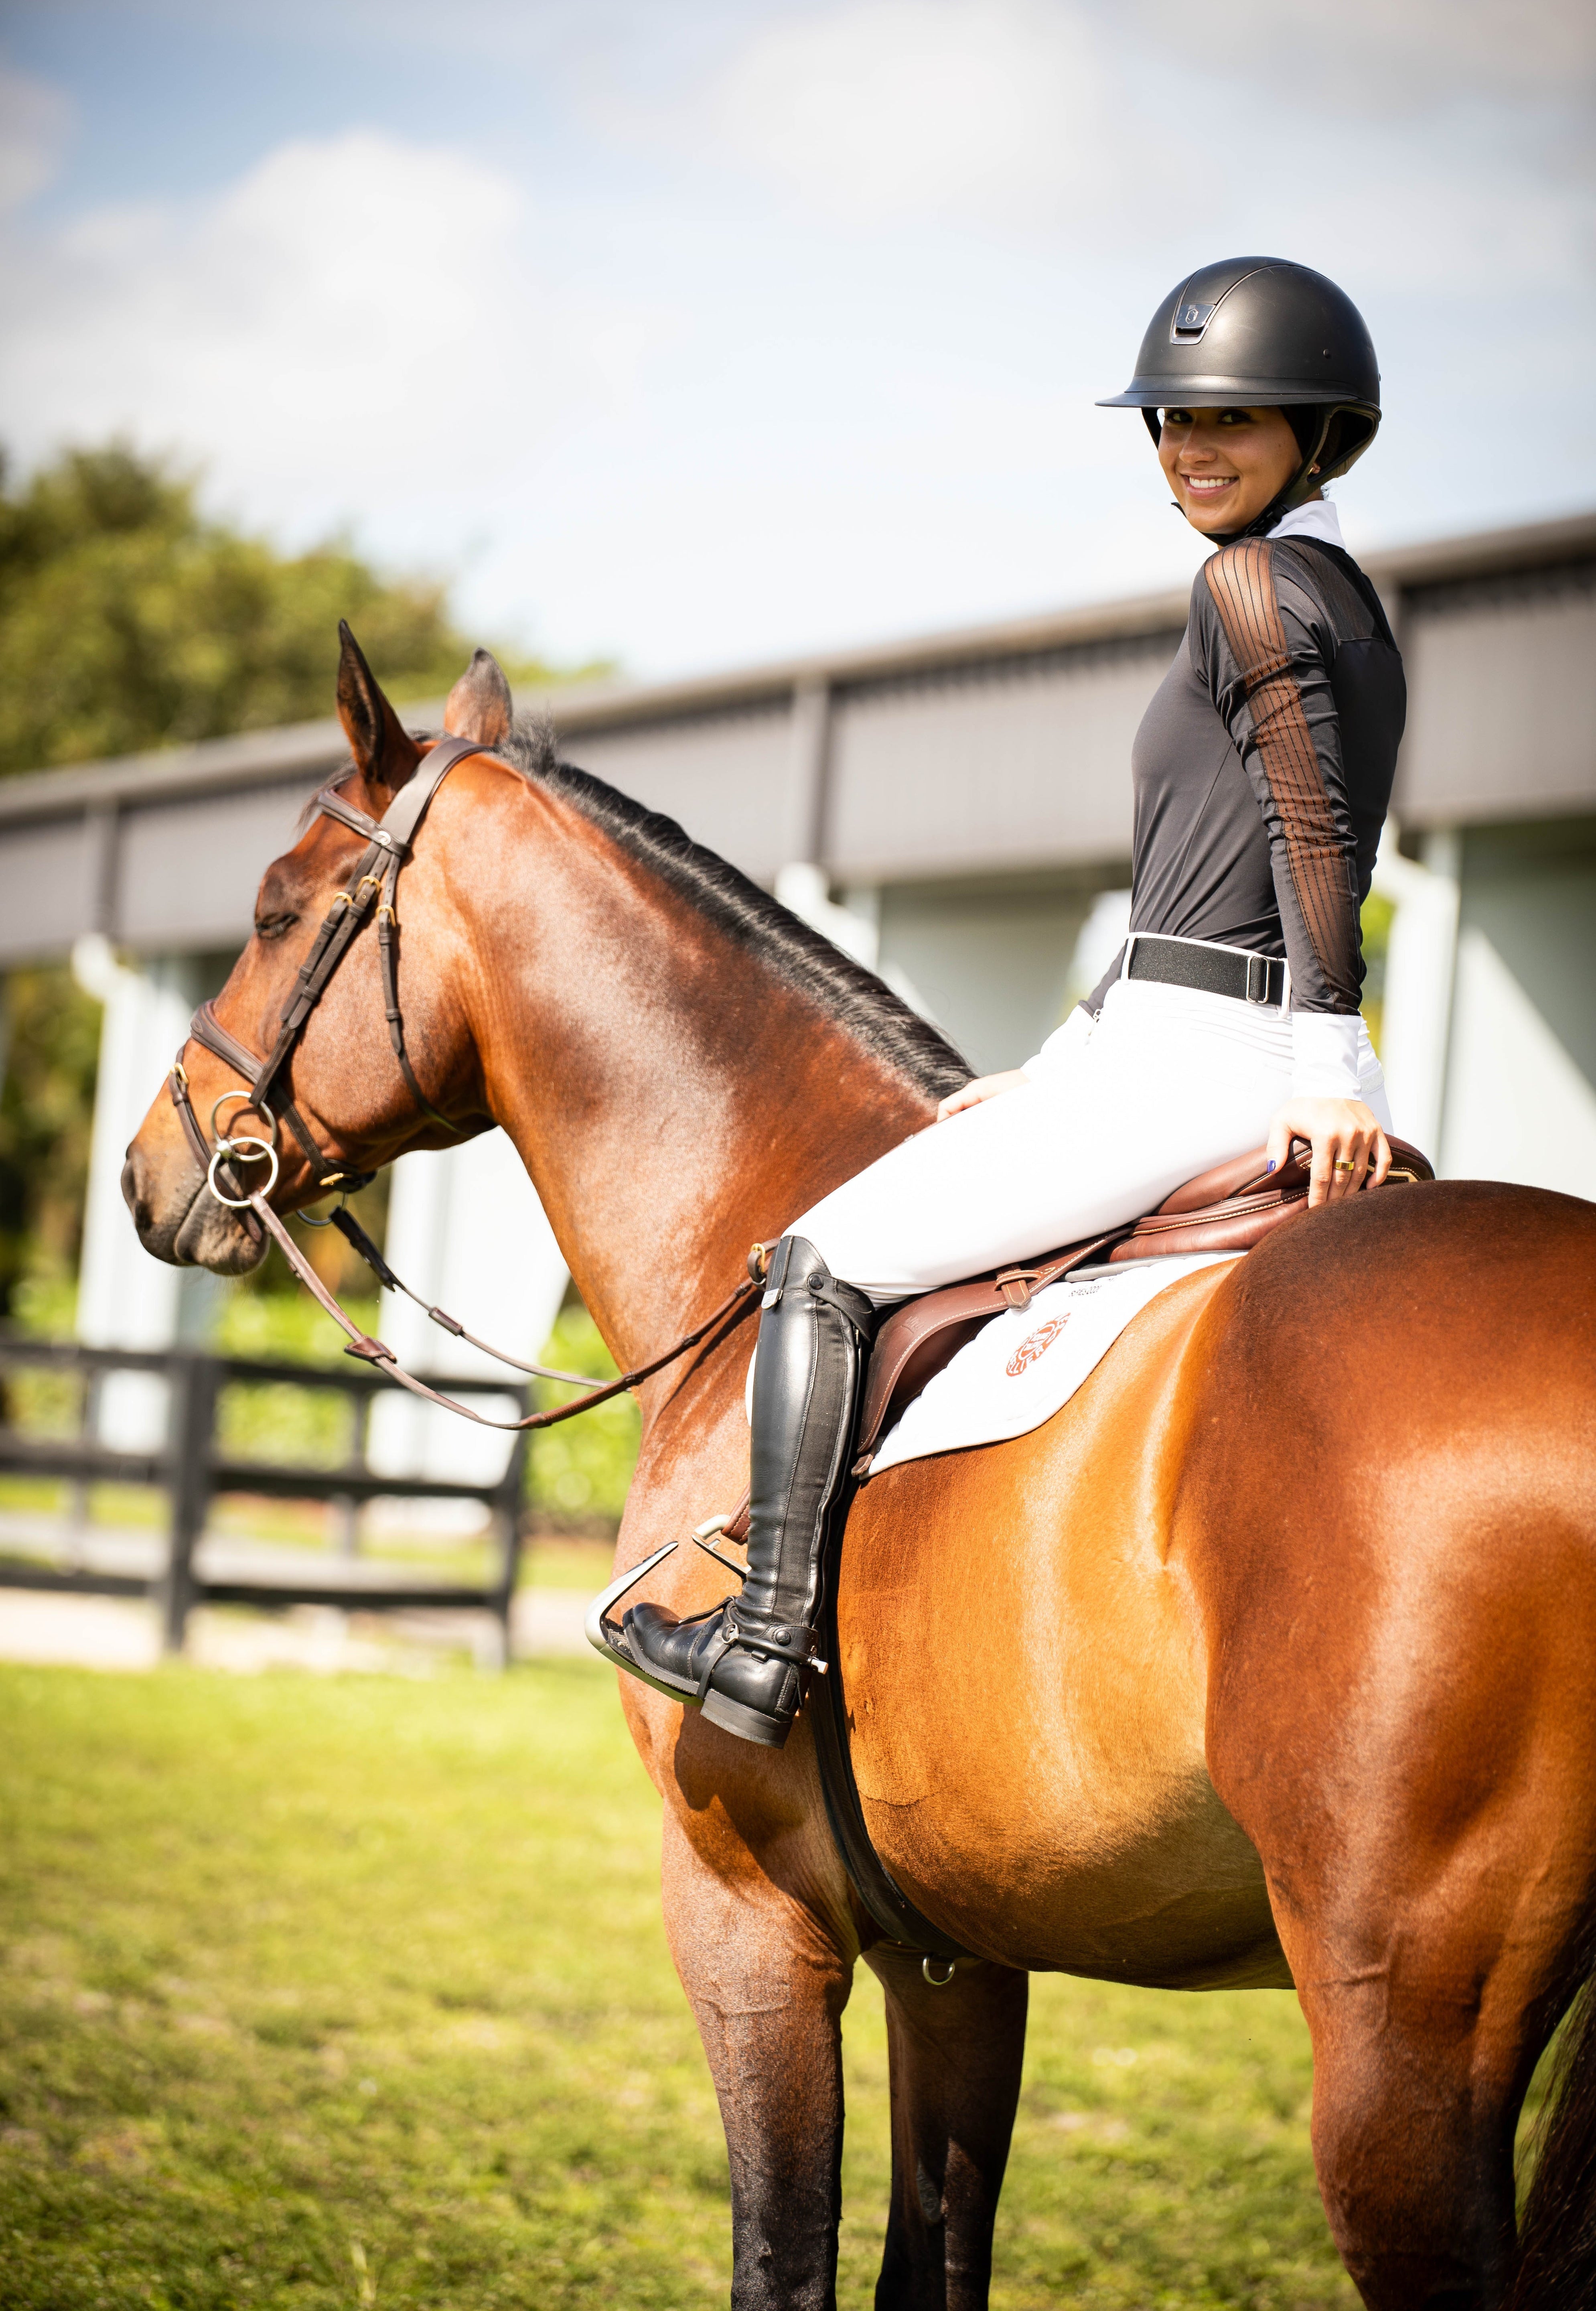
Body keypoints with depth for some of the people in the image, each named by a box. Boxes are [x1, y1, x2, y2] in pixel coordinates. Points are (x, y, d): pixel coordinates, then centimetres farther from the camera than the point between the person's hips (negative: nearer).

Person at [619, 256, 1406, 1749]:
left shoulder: (1248, 586, -8)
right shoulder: (1355, 612, 21)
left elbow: (1312, 833, -20)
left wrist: (1330, 1077, -26)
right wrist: (1049, 1072, 22)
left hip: (1195, 1064, -10)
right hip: (1258, 1060, 10)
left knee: (825, 1262, 0)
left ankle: (768, 1640, -2)